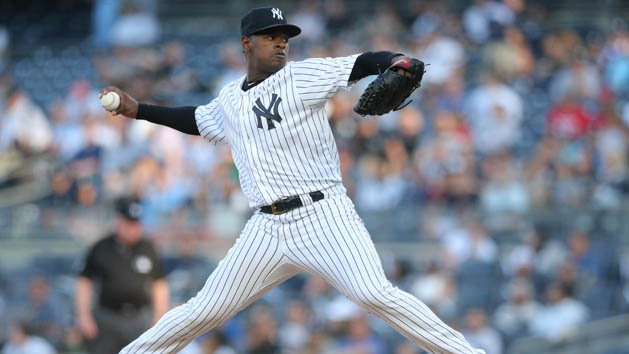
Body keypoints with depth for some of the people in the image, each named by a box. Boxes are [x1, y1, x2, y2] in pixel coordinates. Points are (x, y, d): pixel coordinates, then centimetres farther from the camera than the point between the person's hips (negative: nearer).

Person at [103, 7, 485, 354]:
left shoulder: (302, 76, 0)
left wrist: (398, 62, -32)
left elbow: (364, 64, -12)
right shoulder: (230, 100, 16)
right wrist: (138, 109, 33)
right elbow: (197, 120, 37)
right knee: (205, 311, 7)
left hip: (324, 217, -5)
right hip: (268, 228, 5)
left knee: (375, 294, -24)